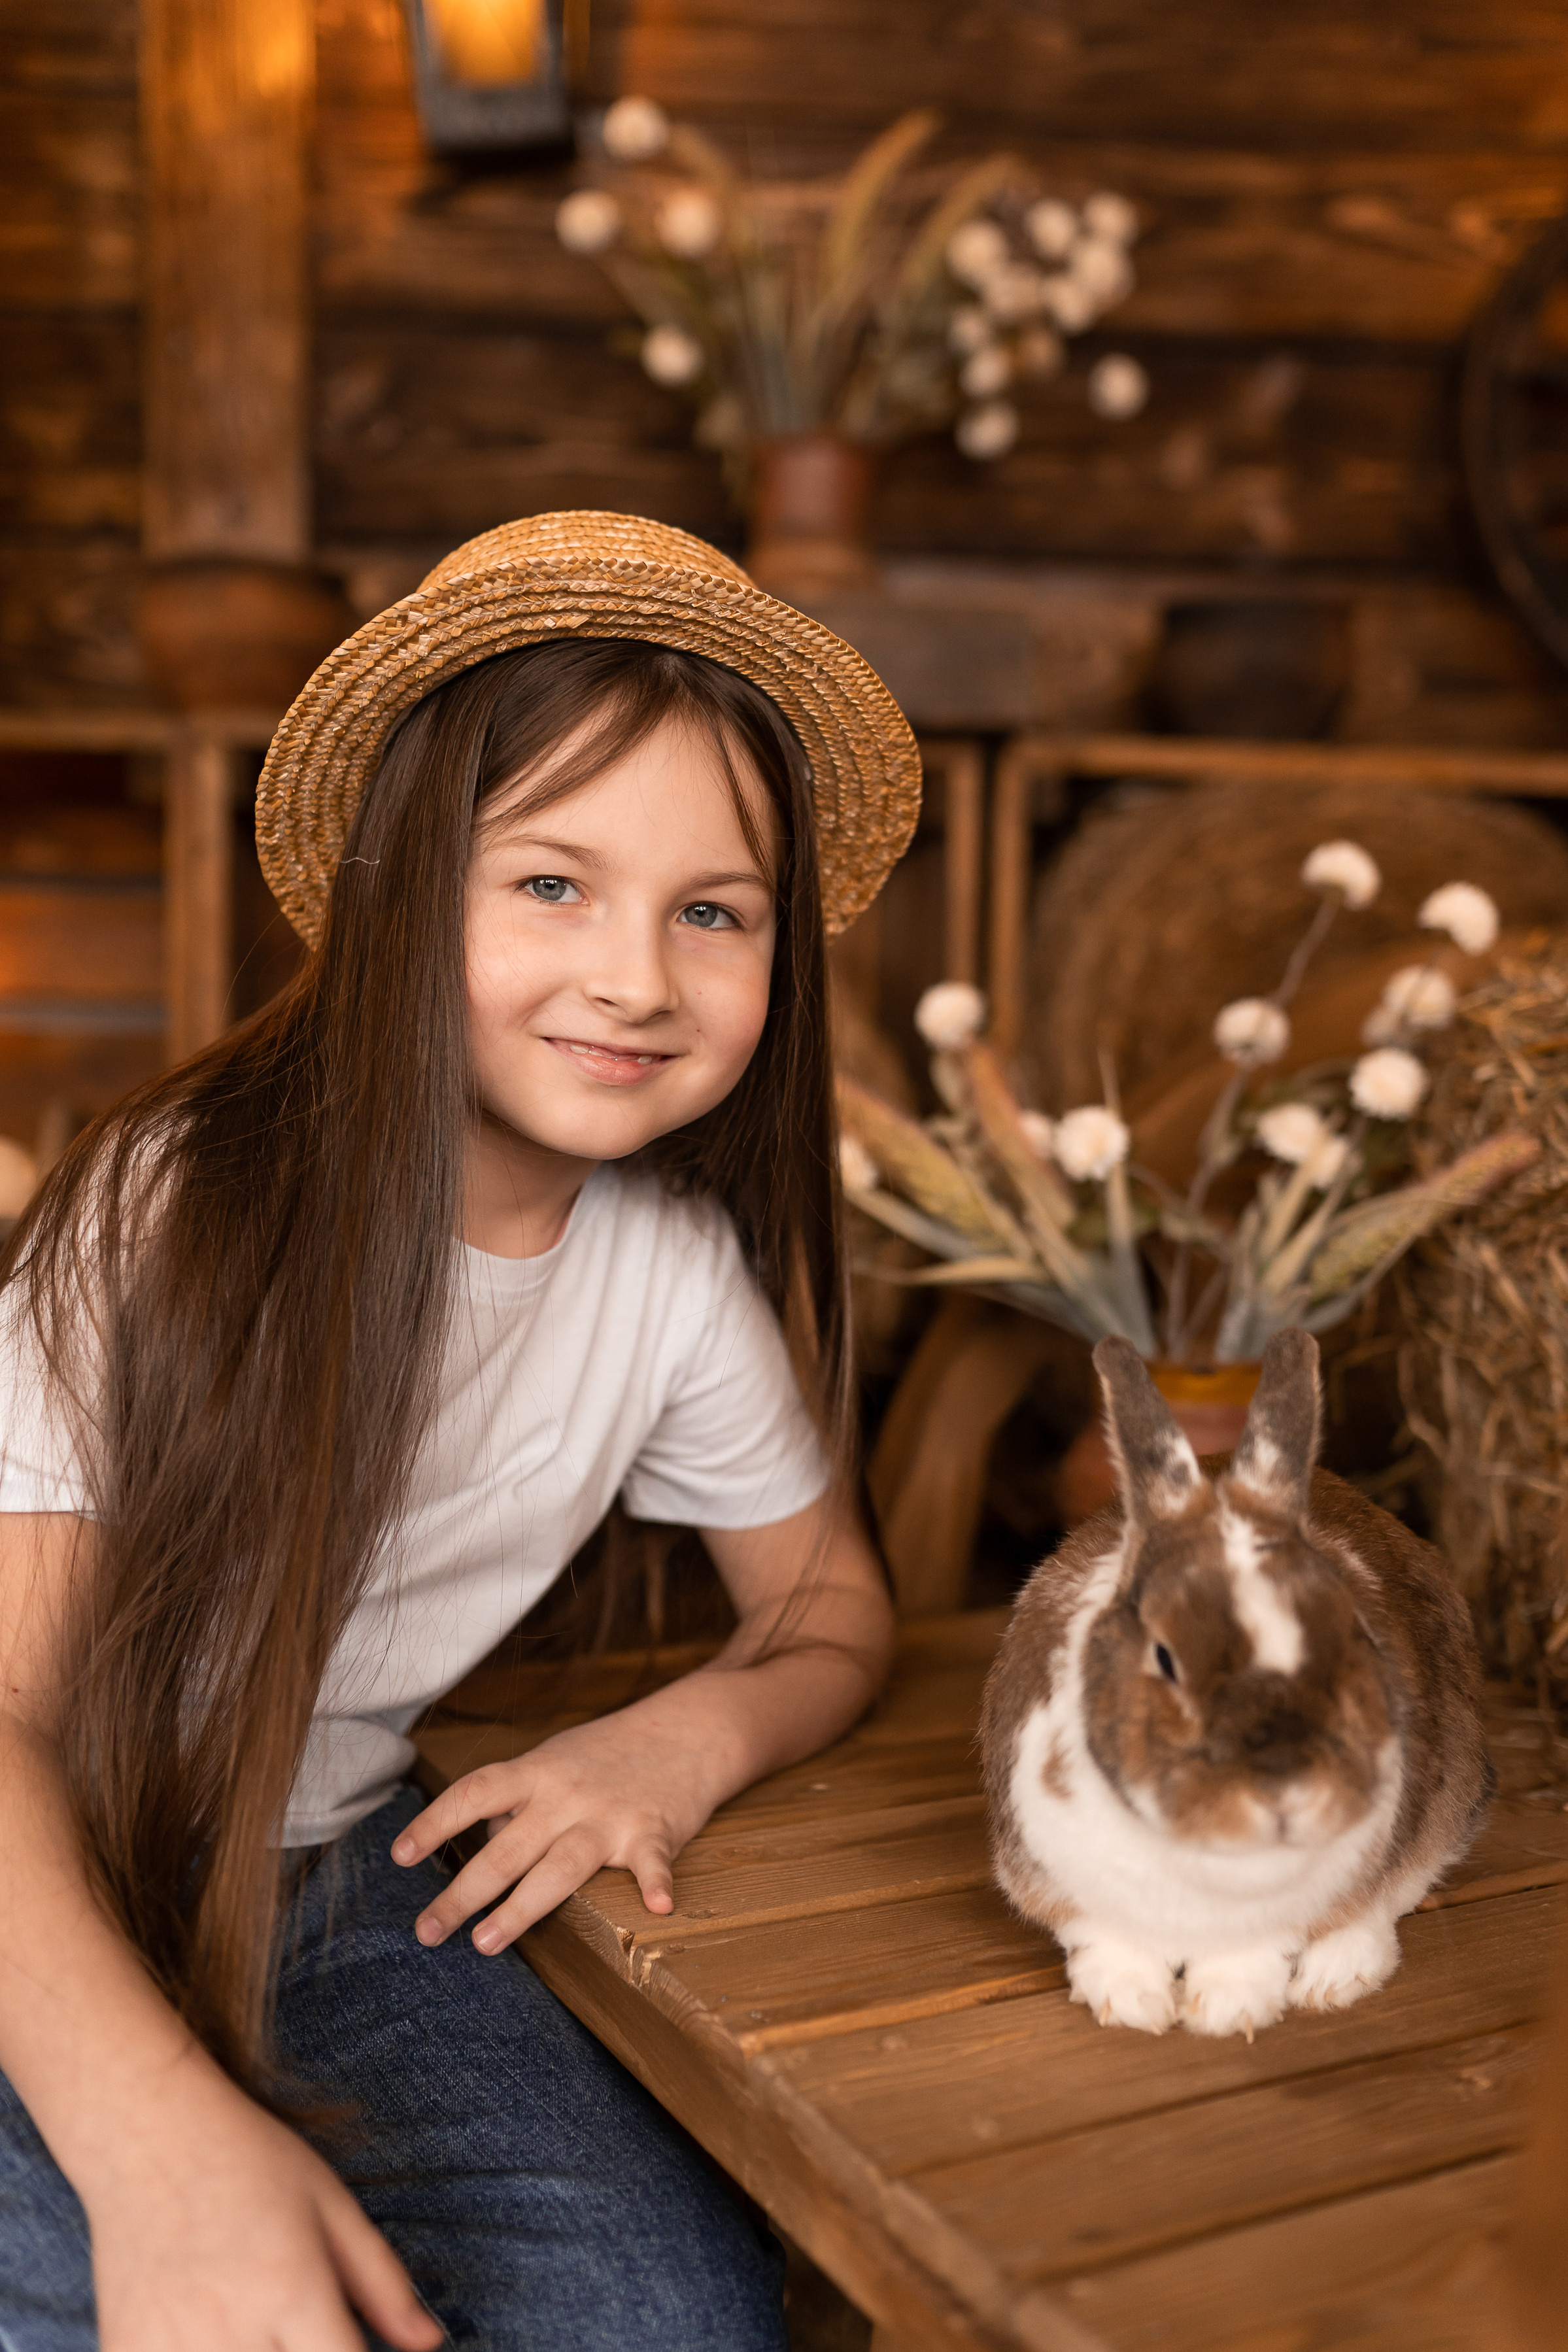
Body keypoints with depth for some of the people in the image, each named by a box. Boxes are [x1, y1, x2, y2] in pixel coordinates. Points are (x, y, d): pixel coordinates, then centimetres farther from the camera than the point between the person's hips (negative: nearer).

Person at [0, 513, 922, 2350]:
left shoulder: (685, 1266, -4)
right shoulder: (181, 1204, -19)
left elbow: (827, 1599, 7)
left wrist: (695, 1735, -16)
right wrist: (157, 2129, -38)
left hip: (337, 1888, 4)